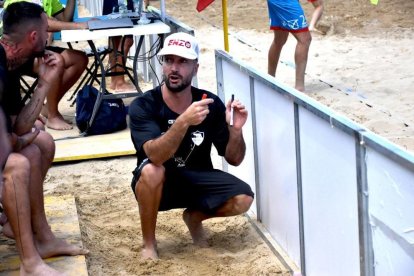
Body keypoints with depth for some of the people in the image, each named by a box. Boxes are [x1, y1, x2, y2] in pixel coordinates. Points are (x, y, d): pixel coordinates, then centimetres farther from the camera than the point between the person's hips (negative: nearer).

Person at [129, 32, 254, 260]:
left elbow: (234, 159, -5)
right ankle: (148, 244, -11)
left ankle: (194, 217, 12)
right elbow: (155, 156, -36)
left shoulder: (210, 104, -11)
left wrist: (236, 129, -25)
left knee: (243, 199, -21)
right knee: (150, 170, -36)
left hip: (197, 181, 3)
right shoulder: (143, 106, -19)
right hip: (157, 185, -2)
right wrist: (184, 121, -50)